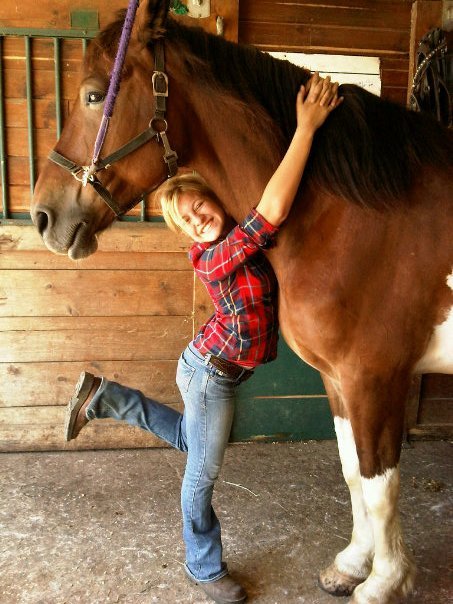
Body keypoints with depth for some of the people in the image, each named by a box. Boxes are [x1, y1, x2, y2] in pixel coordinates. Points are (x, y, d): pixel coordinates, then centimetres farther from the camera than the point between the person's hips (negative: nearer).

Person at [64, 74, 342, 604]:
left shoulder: (243, 237, -4)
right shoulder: (216, 257, -30)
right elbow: (273, 210, -45)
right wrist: (307, 125, -40)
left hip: (210, 367, 9)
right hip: (212, 375, -9)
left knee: (188, 438, 31)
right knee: (203, 472, 11)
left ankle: (104, 396, 34)